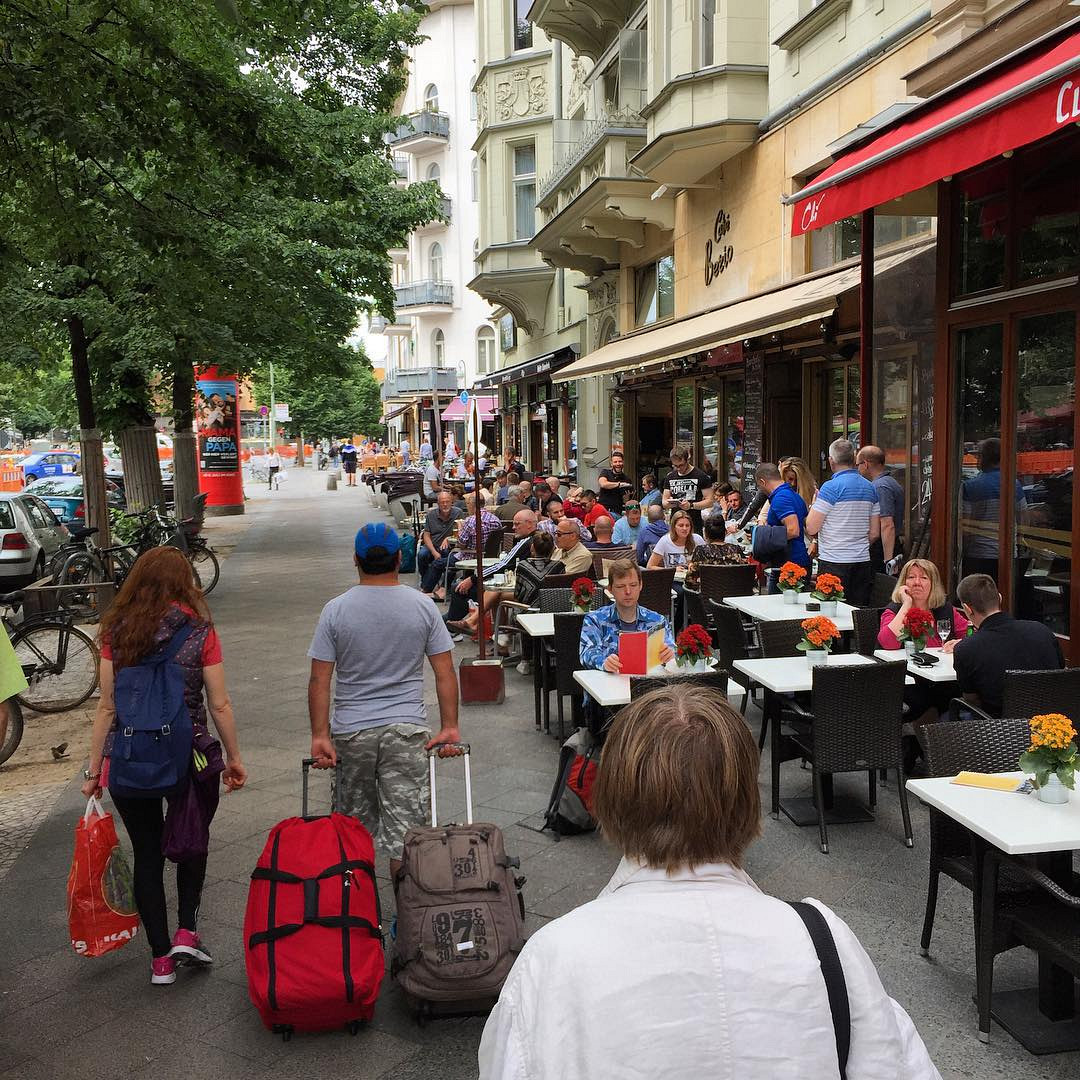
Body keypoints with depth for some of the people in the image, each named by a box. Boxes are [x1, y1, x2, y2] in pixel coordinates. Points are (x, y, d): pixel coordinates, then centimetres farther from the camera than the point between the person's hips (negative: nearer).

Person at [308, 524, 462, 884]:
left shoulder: (336, 610, -4)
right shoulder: (423, 607, -2)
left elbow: (319, 681, -6)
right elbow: (445, 674, -4)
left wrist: (319, 735, -3)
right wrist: (450, 727, 1)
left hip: (351, 732, 1)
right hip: (407, 731, 0)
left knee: (353, 822, 16)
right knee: (405, 827, 3)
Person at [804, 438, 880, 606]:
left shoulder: (831, 487, -11)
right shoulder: (870, 488, 11)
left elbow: (811, 528, -10)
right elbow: (875, 533, 13)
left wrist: (813, 503, 7)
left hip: (834, 563, -6)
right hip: (862, 561, 7)